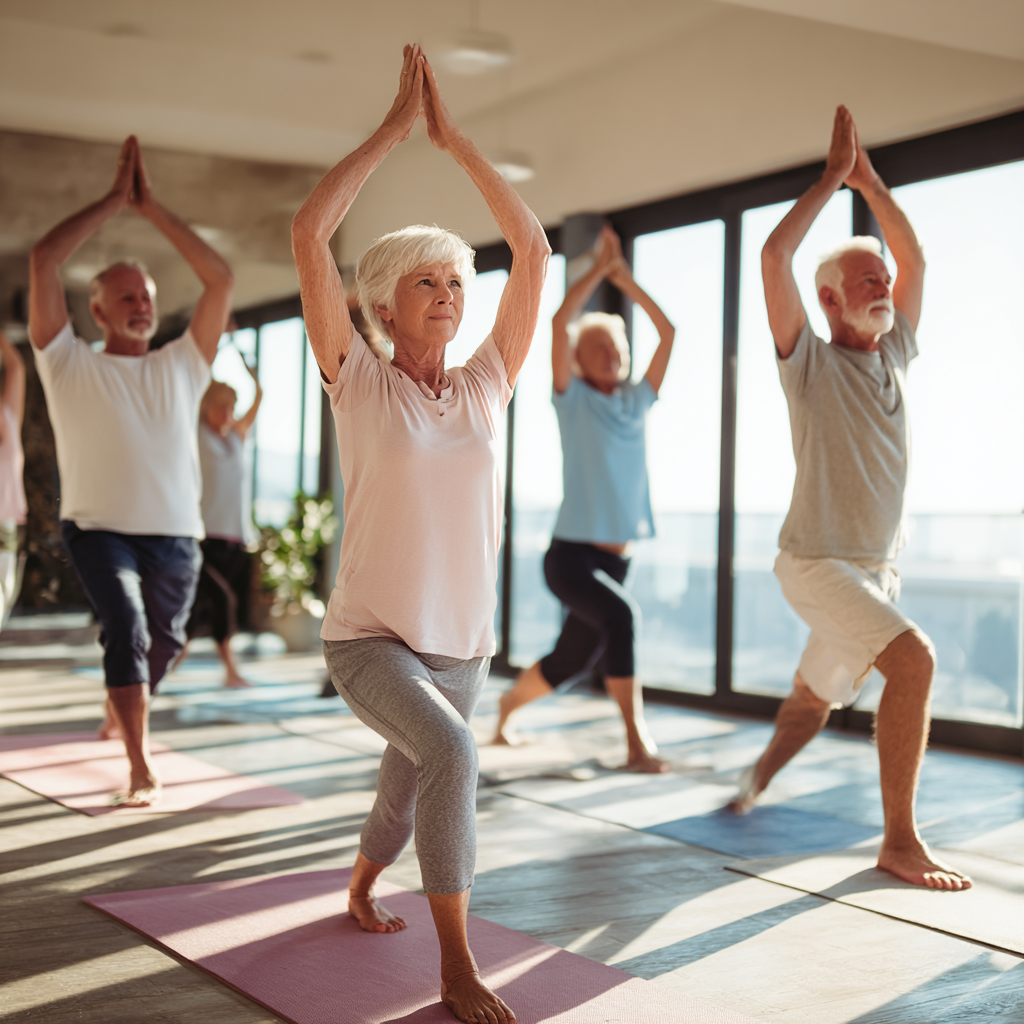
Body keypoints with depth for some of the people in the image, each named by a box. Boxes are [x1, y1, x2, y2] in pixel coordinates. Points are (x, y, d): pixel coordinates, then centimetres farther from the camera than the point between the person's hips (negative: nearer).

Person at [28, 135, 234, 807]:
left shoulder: (181, 367, 10)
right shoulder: (70, 365, 3)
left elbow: (221, 279, 2)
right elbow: (43, 262, -7)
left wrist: (151, 207, 0)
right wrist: (115, 200, -3)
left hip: (175, 533, 4)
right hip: (99, 528, -3)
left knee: (161, 643, 15)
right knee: (127, 630, -24)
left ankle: (120, 711, 47)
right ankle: (142, 770, -22)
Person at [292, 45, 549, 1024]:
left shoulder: (486, 384, 3)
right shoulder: (358, 380, -5)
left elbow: (533, 248, -1)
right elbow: (308, 230, -14)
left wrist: (453, 138, -2)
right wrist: (393, 128, -11)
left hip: (462, 642, 5)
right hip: (370, 637, -5)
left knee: (404, 796, 20)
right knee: (450, 754, -31)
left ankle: (360, 891, 54)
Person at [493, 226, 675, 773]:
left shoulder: (635, 402, 10)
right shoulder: (573, 400, -2)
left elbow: (669, 333, 8)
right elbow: (560, 323, -13)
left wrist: (626, 279, 7)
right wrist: (601, 266, -6)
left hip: (615, 558, 6)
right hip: (571, 555, -6)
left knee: (570, 661, 14)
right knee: (621, 615, -32)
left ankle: (509, 702, 43)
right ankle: (637, 743, -30)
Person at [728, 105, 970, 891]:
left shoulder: (894, 354, 11)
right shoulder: (810, 362, -6)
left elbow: (914, 256, 12)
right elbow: (775, 256, -17)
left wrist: (870, 181, 5)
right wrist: (834, 176, -10)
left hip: (877, 566, 7)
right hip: (818, 562, -7)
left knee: (814, 702, 17)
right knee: (914, 660, -24)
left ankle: (760, 775, 43)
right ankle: (900, 841, -18)